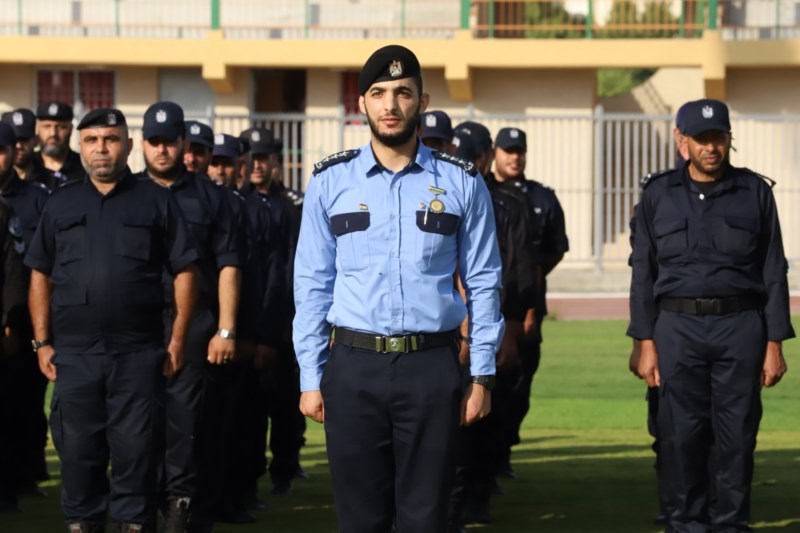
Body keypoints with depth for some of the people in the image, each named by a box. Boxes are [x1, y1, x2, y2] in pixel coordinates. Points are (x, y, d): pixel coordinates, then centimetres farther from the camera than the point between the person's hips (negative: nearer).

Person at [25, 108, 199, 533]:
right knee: (77, 450, 6)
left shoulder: (155, 202, 6)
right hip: (74, 353, 2)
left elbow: (184, 271, 4)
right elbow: (40, 276, 12)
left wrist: (177, 339, -3)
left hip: (138, 354, -2)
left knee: (136, 450, 0)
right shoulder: (61, 205, 12)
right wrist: (42, 342, 5)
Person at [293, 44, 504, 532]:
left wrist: (483, 375, 1)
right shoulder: (330, 182, 4)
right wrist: (310, 378, 2)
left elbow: (483, 284, 5)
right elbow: (312, 285, 6)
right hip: (353, 367, 1)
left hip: (432, 367, -1)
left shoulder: (461, 183, 3)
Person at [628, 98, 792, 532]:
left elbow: (773, 272, 6)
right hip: (677, 327, 1)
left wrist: (775, 344, 1)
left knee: (737, 435, 1)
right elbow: (643, 273, 8)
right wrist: (646, 343, 2)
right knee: (682, 435, 2)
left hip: (740, 327, 0)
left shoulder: (755, 193, 5)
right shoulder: (658, 195, 7)